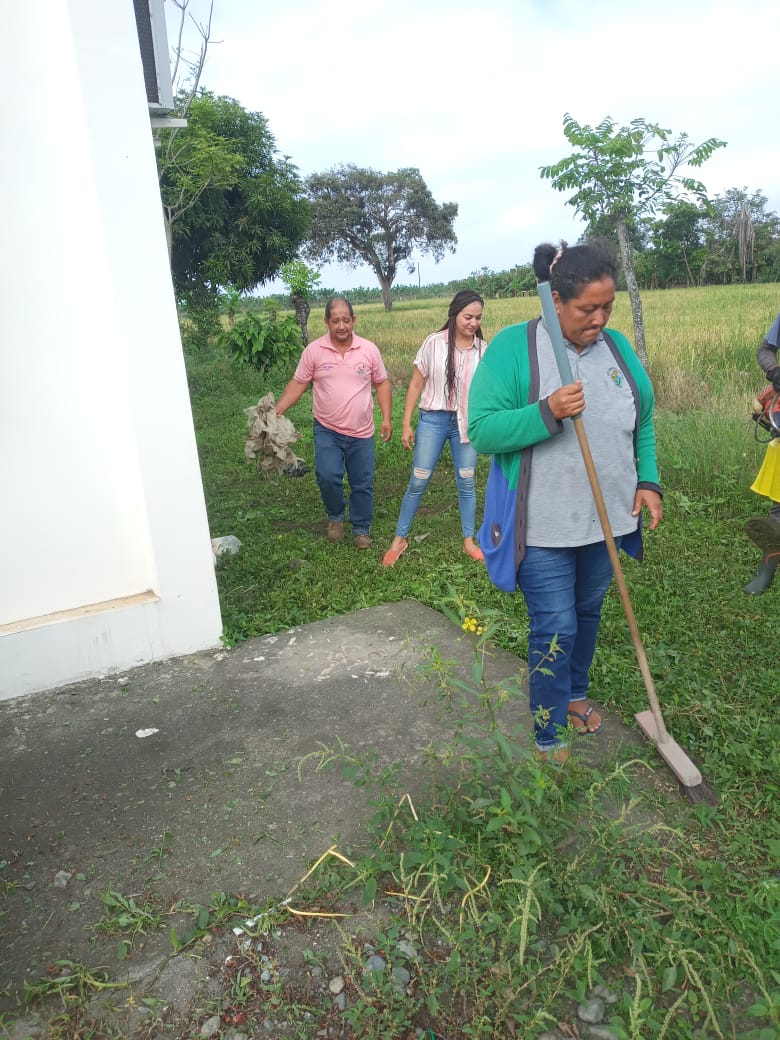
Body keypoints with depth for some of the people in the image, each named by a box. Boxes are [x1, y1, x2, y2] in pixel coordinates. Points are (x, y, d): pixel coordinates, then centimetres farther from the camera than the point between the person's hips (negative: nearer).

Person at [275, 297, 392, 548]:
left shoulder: (369, 349, -3)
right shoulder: (314, 350, -5)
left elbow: (382, 384, 6)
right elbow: (298, 384, 1)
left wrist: (387, 418, 0)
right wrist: (277, 410, -9)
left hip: (361, 433, 1)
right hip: (327, 430, -1)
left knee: (362, 484, 7)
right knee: (328, 476, -16)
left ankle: (361, 529, 26)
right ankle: (335, 517, 14)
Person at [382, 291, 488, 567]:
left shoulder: (483, 349, -2)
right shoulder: (434, 343, -6)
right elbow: (416, 384, -2)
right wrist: (406, 424, -3)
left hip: (467, 422, 2)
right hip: (433, 419, -1)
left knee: (467, 483, 9)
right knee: (418, 482, 2)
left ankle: (469, 540, 24)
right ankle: (399, 539, 17)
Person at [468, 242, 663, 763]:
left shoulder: (617, 346, 4)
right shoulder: (513, 347, -13)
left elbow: (644, 422, 13)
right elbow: (481, 429, -18)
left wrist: (648, 480, 0)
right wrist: (547, 413, -31)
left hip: (608, 520, 6)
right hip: (544, 526, -5)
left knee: (588, 614, 22)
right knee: (555, 630, -1)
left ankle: (574, 694, 47)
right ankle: (549, 738, 18)